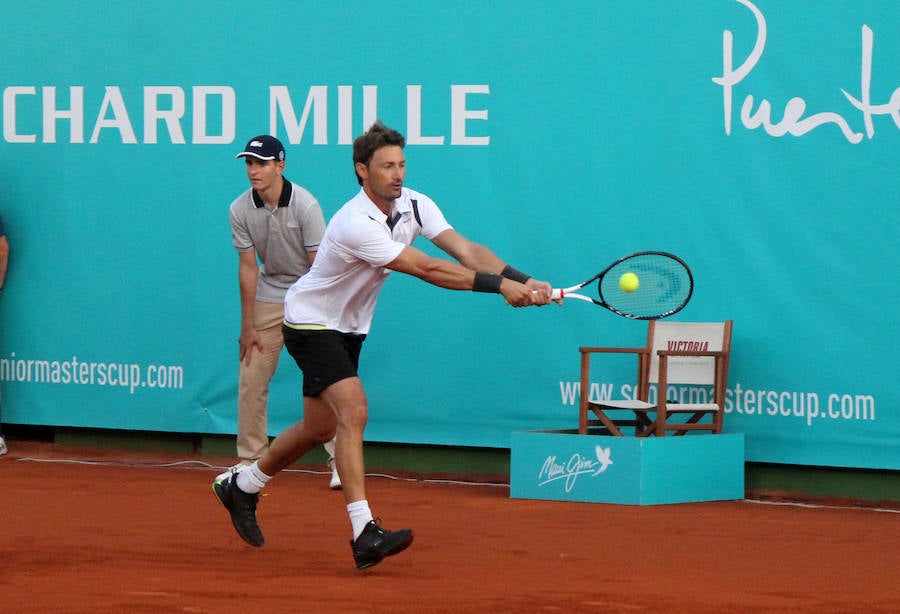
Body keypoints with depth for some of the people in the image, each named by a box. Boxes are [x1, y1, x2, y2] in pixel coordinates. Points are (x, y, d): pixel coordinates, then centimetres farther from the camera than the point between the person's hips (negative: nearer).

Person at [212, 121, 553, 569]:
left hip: (348, 327, 9)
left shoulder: (414, 205, -7)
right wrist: (499, 286, -36)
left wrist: (524, 282, -30)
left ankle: (242, 487, 38)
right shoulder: (356, 225, -32)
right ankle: (364, 533, -29)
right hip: (310, 321, -9)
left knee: (320, 427, 16)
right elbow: (427, 270, -35)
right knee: (353, 411, -24)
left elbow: (467, 251, -16)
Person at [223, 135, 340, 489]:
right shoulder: (240, 210, -9)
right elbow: (248, 267, -3)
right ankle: (250, 460, 12)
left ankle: (339, 461, -4)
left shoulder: (305, 205, -18)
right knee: (251, 380, 0)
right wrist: (248, 325, -3)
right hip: (267, 297, 3)